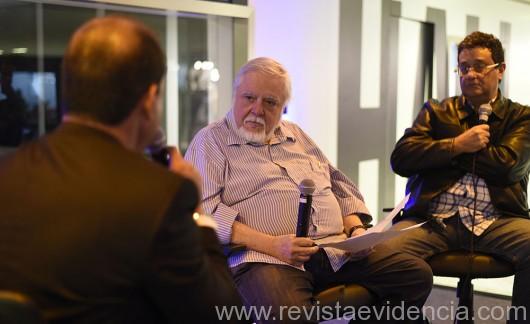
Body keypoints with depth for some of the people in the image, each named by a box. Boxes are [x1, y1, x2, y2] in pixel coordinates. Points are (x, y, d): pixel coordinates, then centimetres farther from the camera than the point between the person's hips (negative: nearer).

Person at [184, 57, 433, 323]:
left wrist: (357, 229, 8)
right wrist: (270, 244, -17)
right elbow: (203, 208, -8)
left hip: (337, 249, 7)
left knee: (417, 274, -8)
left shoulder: (296, 135, 26)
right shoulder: (211, 142, 6)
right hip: (265, 258, -7)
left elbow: (339, 186, 29)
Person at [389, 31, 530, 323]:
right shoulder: (435, 111, 20)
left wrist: (440, 147, 4)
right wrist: (457, 144, -3)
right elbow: (401, 160, 6)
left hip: (494, 221, 0)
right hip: (432, 219, 1)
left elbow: (506, 165, -3)